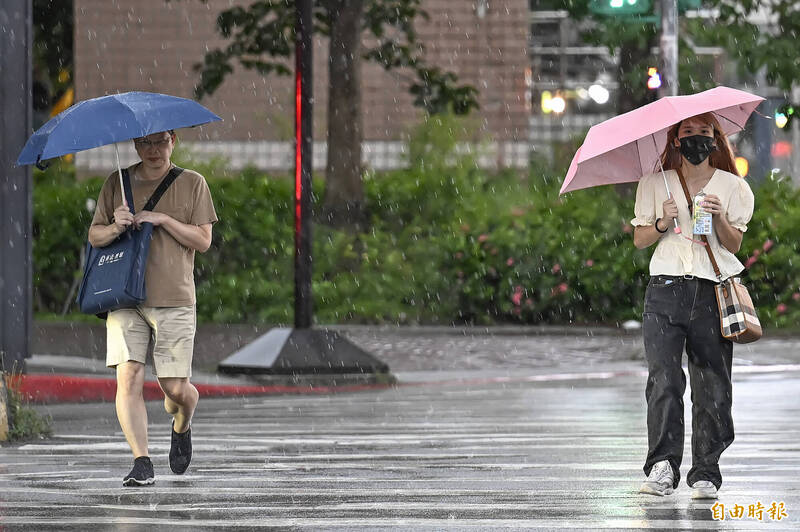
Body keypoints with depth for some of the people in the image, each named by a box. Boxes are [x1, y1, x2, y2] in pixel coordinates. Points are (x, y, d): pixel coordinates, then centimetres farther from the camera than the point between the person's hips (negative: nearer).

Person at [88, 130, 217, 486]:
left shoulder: (192, 184, 6)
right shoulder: (117, 183, 10)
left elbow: (203, 240, 1)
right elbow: (94, 236, 12)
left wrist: (162, 219, -11)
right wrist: (115, 228, -10)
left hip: (174, 300, -1)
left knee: (176, 388, -2)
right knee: (128, 377, -14)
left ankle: (181, 427, 33)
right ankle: (141, 462, -12)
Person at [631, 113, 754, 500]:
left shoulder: (733, 187, 11)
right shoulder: (655, 185, 13)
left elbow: (734, 244, 6)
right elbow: (639, 239, 13)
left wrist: (719, 219, -13)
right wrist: (663, 224, -6)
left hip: (713, 292, 0)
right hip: (666, 288, 0)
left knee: (712, 386, -2)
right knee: (663, 378, -17)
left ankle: (705, 474, 5)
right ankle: (662, 466, -22)